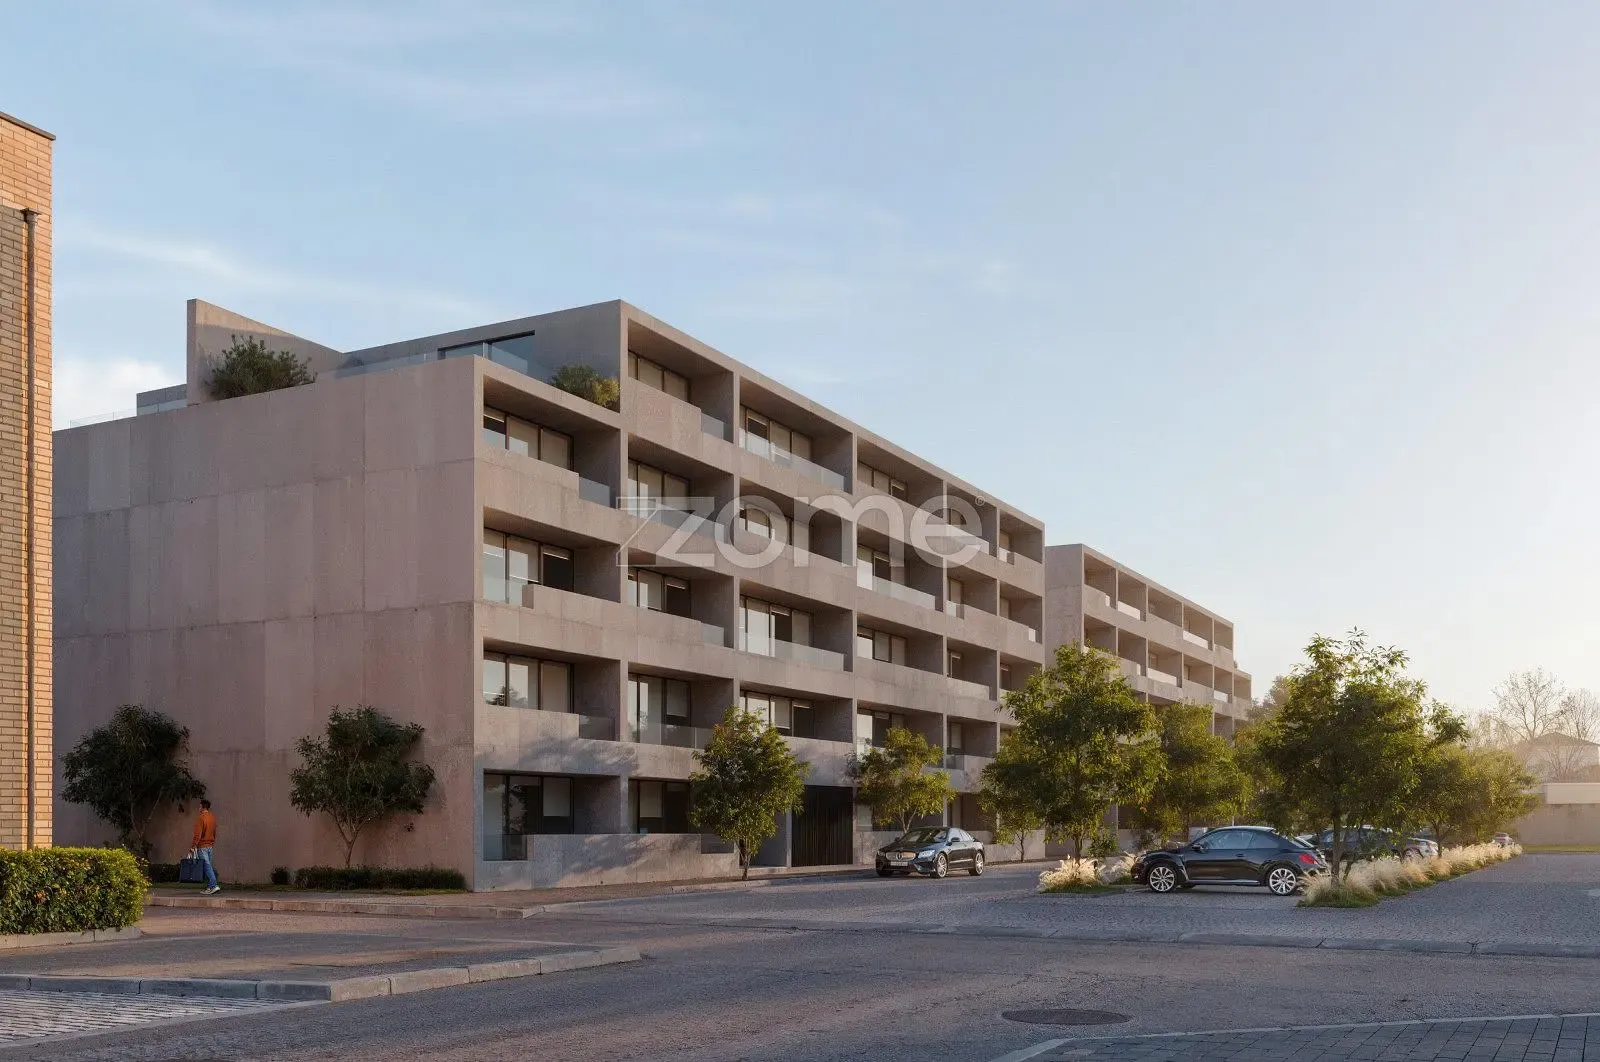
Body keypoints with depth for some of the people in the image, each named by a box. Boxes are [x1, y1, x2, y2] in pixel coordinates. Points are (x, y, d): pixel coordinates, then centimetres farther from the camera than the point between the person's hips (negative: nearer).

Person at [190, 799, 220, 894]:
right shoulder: (213, 818, 11)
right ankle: (209, 887, 10)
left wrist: (194, 846, -16)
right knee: (208, 865, 11)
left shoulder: (201, 818, -14)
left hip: (202, 846, -8)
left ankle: (214, 886, -17)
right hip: (210, 845, 8)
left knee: (207, 866, -9)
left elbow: (198, 834, -19)